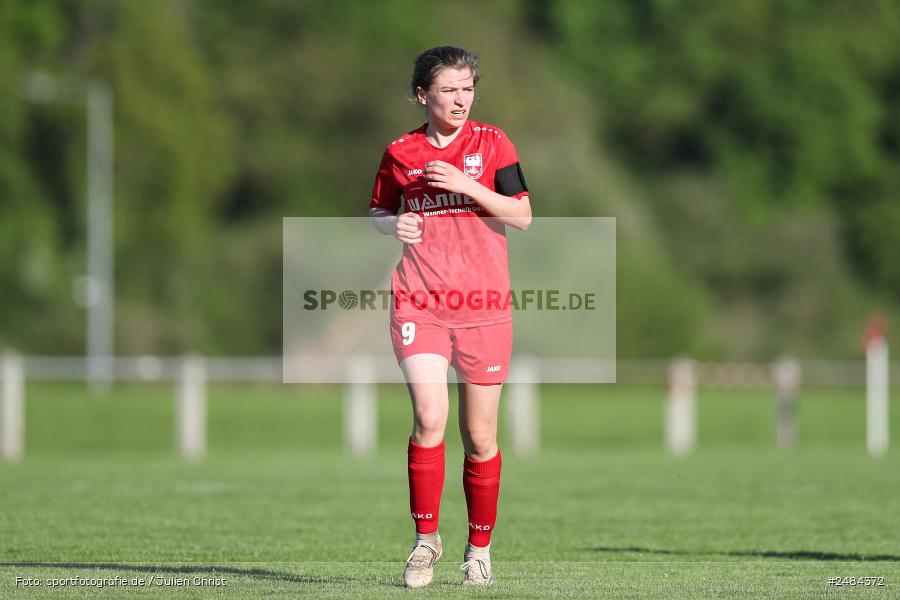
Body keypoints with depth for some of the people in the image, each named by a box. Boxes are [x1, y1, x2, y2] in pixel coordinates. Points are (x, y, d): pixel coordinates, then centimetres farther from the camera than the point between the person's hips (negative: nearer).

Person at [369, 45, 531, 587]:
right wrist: (392, 226, -1)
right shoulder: (401, 153, 7)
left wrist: (467, 186, -16)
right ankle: (426, 538, -4)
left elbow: (522, 217, -4)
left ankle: (480, 549, 19)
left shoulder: (492, 143, 3)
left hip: (483, 303, 0)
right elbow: (377, 211, 22)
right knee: (429, 417, -18)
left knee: (480, 436, 4)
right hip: (420, 300, 0)